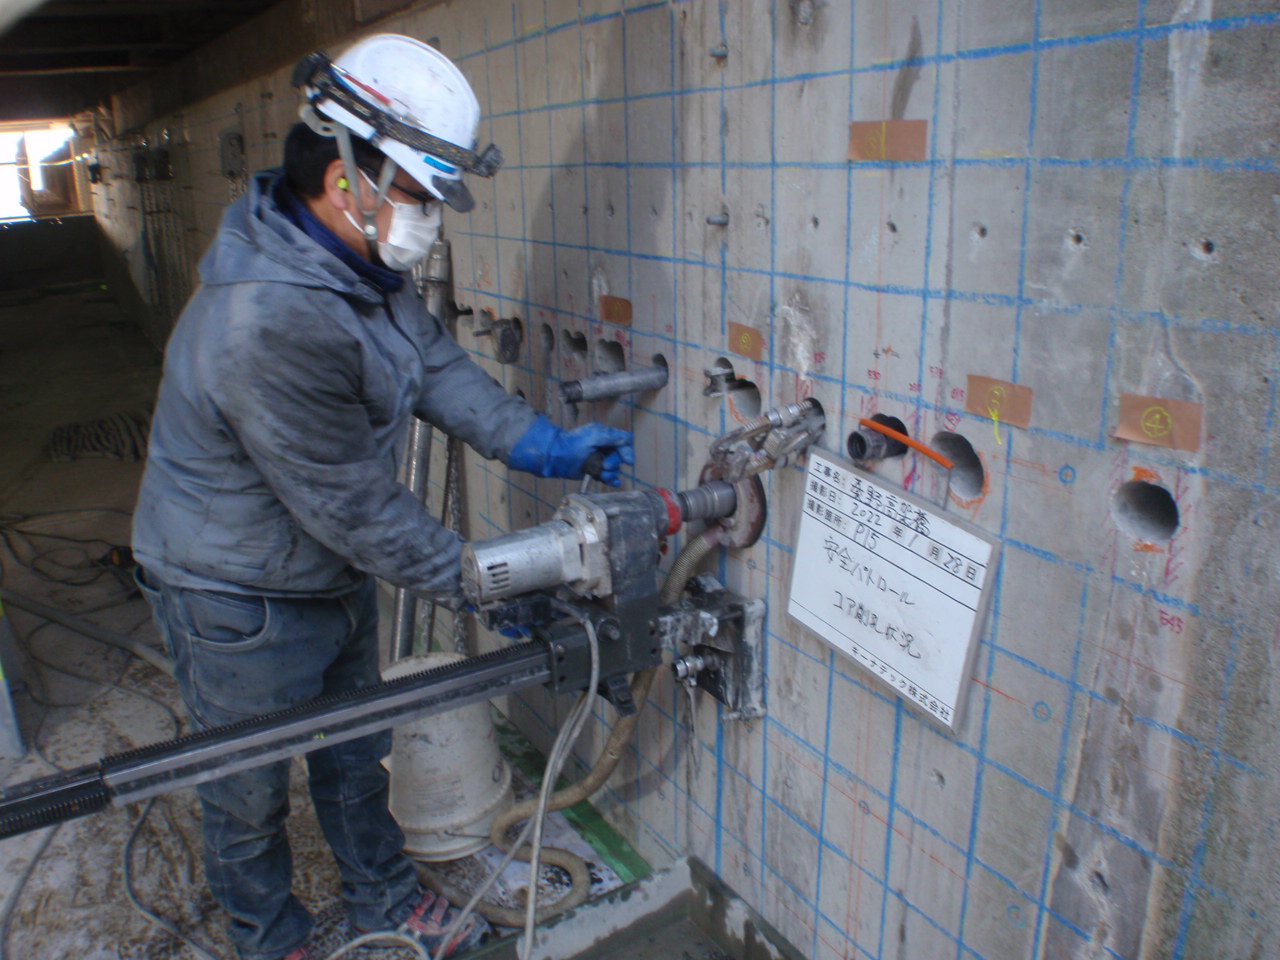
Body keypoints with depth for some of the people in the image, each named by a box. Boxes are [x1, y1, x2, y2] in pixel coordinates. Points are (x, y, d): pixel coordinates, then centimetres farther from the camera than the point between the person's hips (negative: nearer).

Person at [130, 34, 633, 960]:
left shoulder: (364, 263, -6)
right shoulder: (272, 326, -37)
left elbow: (434, 360, 0)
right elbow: (354, 505, -30)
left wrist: (541, 442, -12)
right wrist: (475, 578, -19)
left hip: (332, 573, 9)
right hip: (239, 600, -8)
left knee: (355, 749, 26)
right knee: (249, 789, 18)